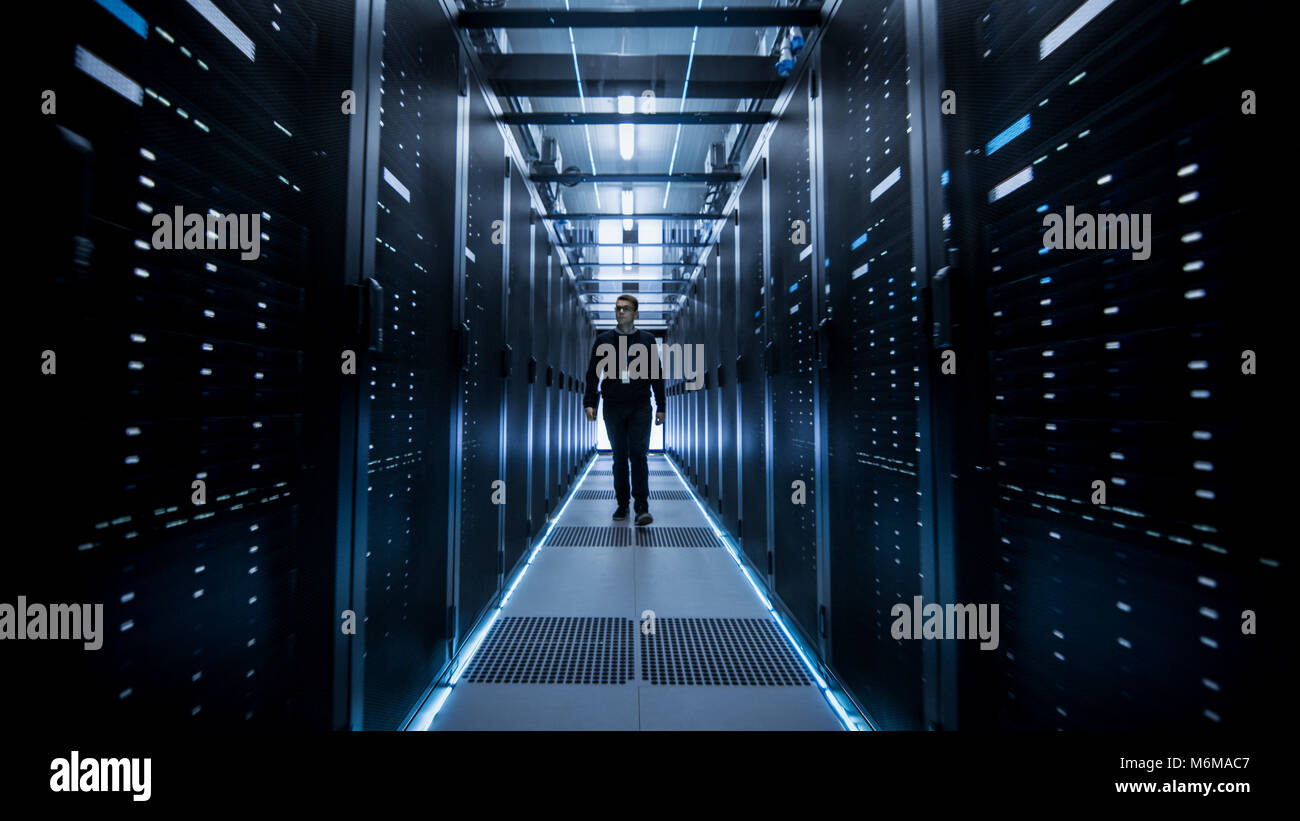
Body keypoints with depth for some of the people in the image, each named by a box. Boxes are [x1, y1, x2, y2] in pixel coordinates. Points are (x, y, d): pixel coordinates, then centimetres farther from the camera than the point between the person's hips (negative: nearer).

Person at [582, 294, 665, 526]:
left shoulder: (648, 340, 7)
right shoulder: (603, 340, 8)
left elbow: (656, 375, 8)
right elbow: (592, 373, 7)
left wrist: (660, 407, 6)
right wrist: (589, 403, -2)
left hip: (640, 408, -1)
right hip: (613, 408, 1)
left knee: (638, 454, -9)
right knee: (619, 457, 7)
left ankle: (642, 507, -5)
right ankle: (622, 504, 17)